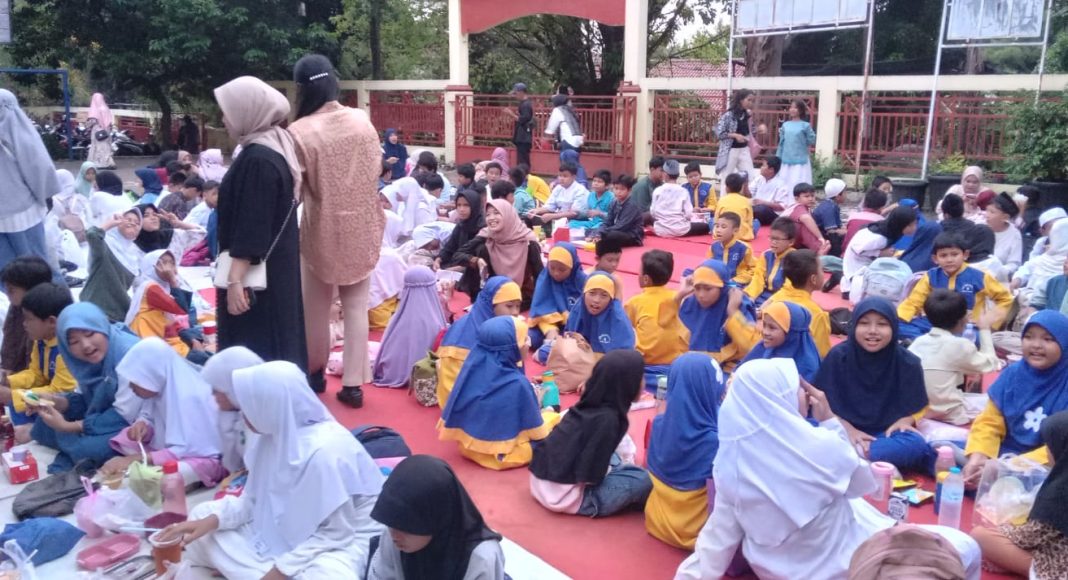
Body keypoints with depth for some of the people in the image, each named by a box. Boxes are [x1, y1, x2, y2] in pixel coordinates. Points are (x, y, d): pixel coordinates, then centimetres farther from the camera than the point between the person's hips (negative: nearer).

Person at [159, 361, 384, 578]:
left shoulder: (323, 452, -31)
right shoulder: (276, 435, -6)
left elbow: (336, 533, -23)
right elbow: (255, 499, 6)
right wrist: (211, 520, -9)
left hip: (344, 540, -8)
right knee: (201, 514, 5)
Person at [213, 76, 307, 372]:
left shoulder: (258, 160, -22)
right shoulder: (275, 148, 9)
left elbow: (250, 229, -25)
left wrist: (235, 279, -23)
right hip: (274, 268, 10)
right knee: (271, 348, 18)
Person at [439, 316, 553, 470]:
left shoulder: (472, 368, -9)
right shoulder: (517, 384, -27)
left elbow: (451, 416, 3)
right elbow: (536, 431, -14)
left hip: (468, 447, 6)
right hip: (506, 454, -6)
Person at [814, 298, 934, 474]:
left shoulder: (908, 363, -3)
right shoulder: (838, 356, -6)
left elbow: (914, 408, 7)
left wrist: (904, 420, -15)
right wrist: (848, 429, -17)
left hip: (888, 432, 1)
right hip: (844, 430, -1)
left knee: (915, 444, -32)